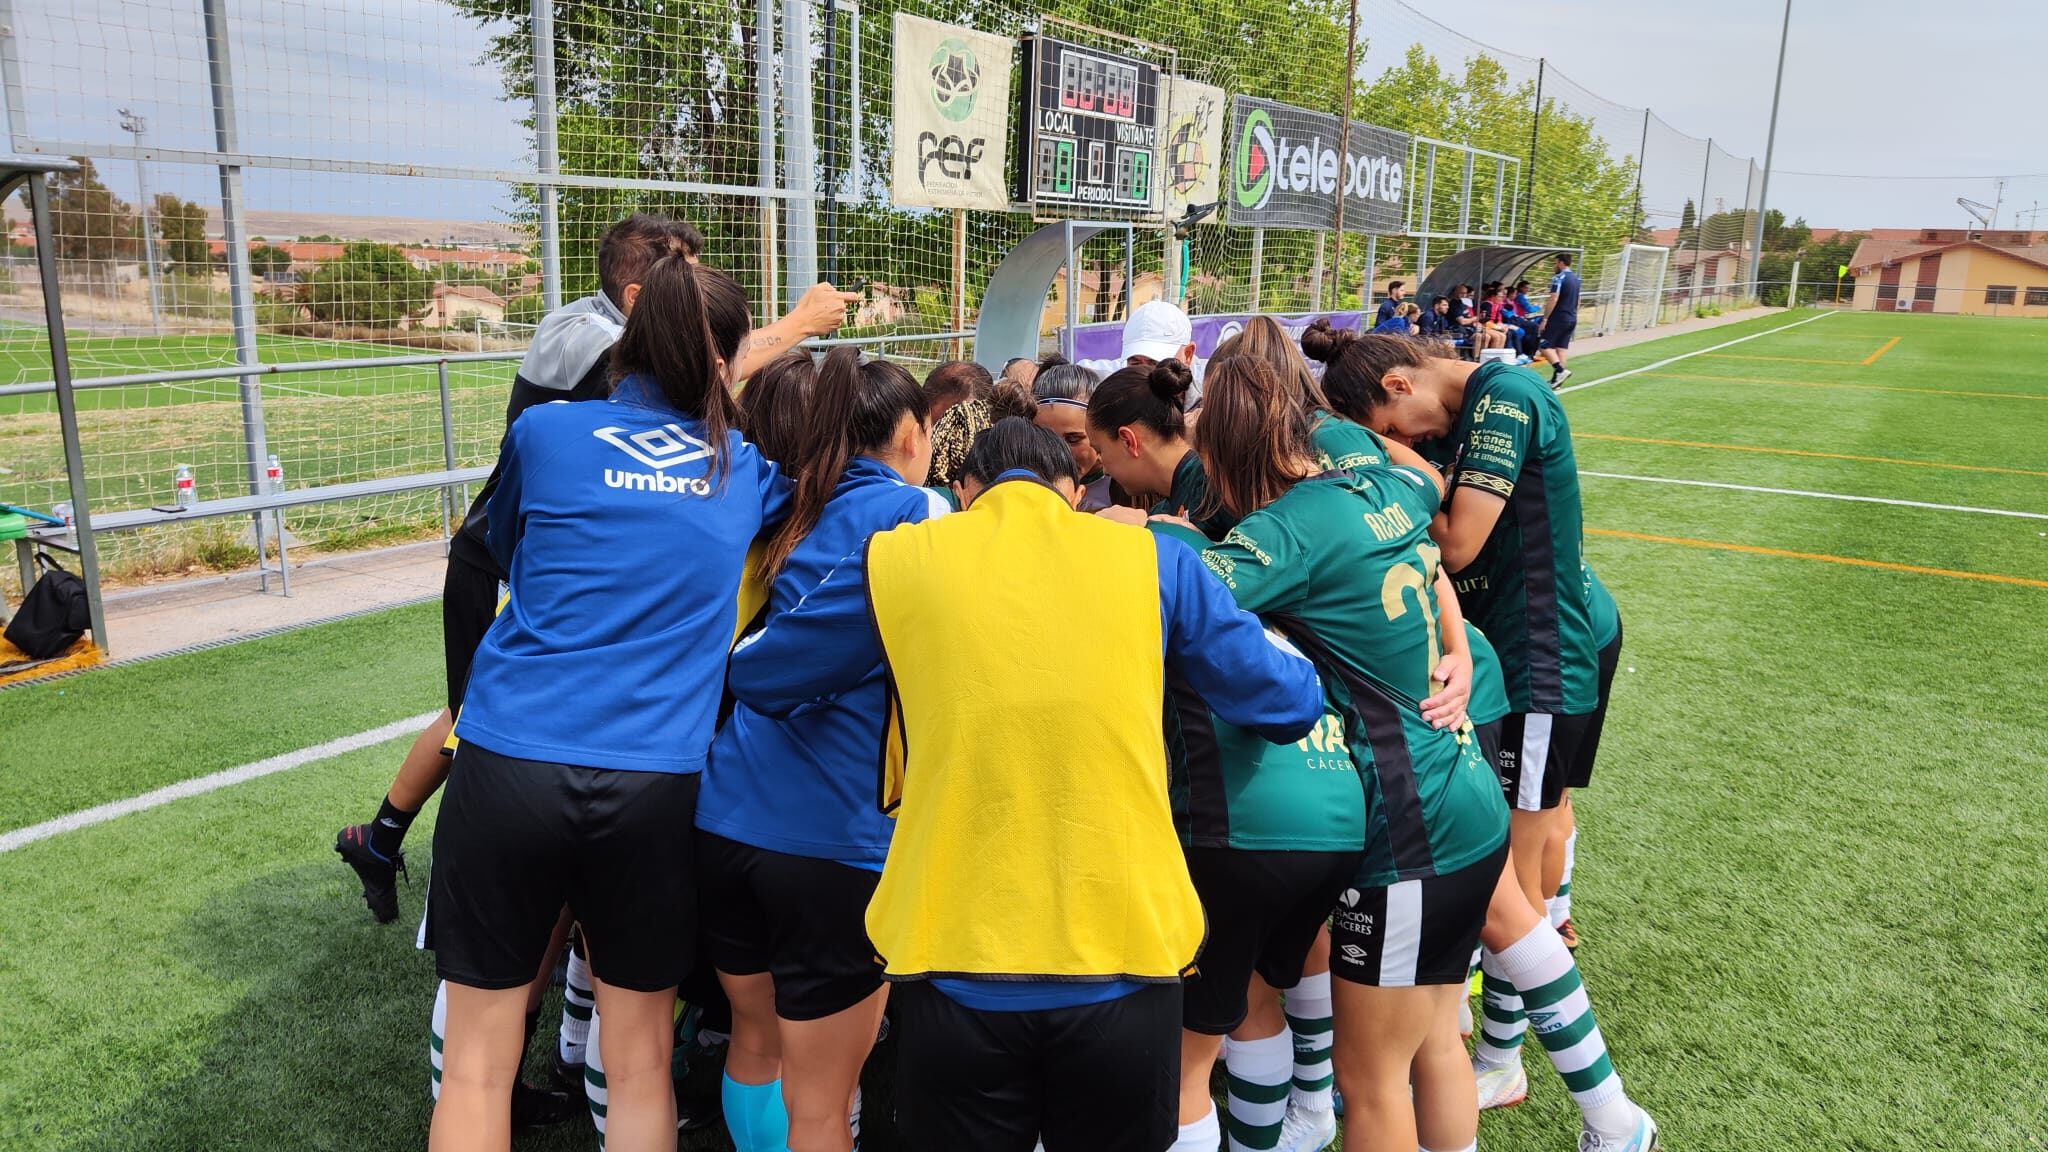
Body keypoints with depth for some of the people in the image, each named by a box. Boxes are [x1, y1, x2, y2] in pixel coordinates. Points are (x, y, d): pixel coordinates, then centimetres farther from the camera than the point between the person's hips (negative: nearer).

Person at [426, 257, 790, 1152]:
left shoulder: (544, 431, 2)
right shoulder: (746, 470, 7)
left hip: (510, 763, 0)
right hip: (656, 780, 1)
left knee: (477, 1061, 13)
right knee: (640, 1061, 15)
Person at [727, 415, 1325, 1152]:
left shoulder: (899, 560, 2)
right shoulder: (1155, 561, 2)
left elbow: (757, 678, 14)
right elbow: (1289, 705, 8)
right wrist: (1263, 637, 29)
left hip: (956, 969, 0)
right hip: (1124, 962, 1)